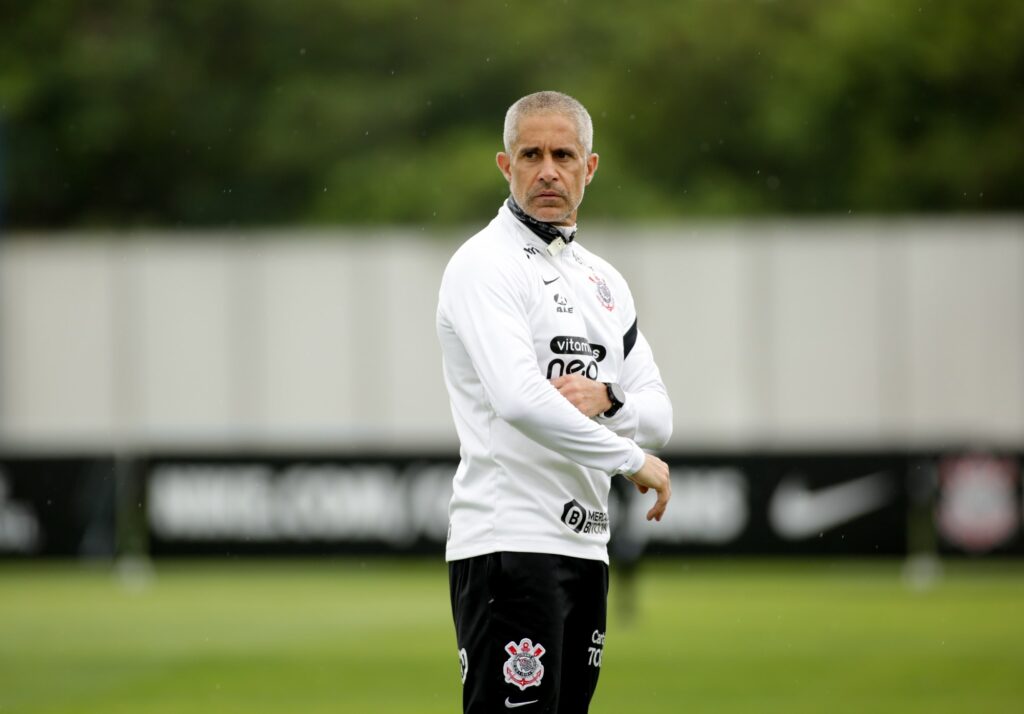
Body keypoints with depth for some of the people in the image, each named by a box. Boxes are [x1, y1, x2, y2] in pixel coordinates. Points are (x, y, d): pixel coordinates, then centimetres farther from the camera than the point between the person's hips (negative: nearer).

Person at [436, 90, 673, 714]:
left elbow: (659, 416, 14)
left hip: (585, 545, 8)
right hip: (509, 541, -8)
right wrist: (632, 459, -15)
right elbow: (519, 398, -22)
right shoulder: (484, 265, -7)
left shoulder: (604, 281, 18)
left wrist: (607, 399, -9)